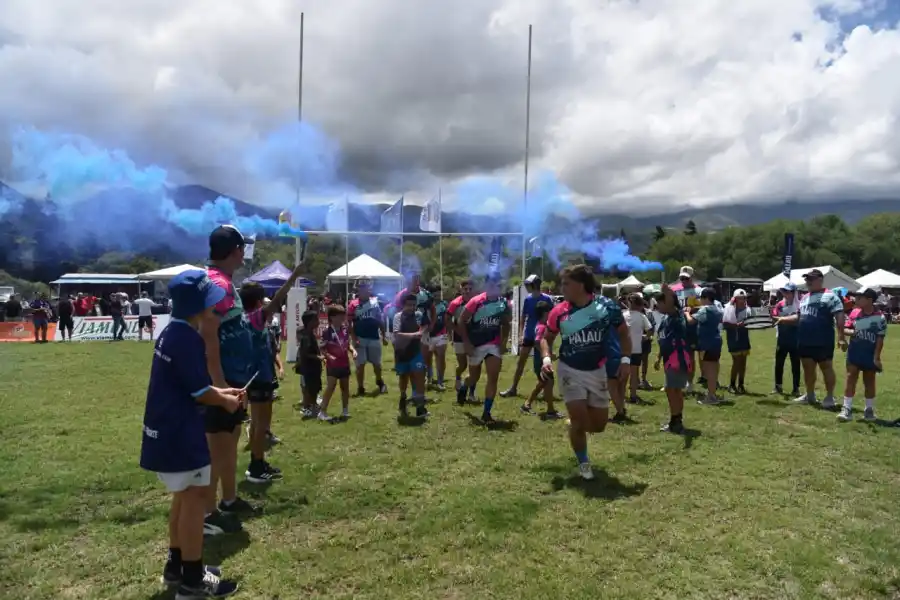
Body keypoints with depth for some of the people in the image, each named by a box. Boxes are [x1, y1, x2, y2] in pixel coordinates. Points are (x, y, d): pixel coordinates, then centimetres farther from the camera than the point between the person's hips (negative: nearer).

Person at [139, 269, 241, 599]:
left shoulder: (173, 331, 9)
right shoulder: (187, 338, -23)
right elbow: (199, 392, -19)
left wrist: (222, 391, 13)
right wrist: (226, 401, -2)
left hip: (169, 429, 10)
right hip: (179, 432, -10)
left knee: (185, 494, 20)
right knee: (195, 495, -1)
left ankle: (177, 565, 32)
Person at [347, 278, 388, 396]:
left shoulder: (375, 301, 3)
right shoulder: (353, 304, -9)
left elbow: (380, 320, 9)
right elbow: (349, 323, -8)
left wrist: (384, 336, 9)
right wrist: (354, 339, -14)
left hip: (374, 338, 3)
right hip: (360, 339, -3)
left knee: (377, 363, 15)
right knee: (360, 364, 3)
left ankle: (380, 382, 39)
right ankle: (360, 387, 14)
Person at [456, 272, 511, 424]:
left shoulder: (504, 303, -4)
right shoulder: (476, 302, -15)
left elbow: (505, 324, 12)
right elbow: (461, 321, -9)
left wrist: (504, 341, -1)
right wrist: (466, 343, -14)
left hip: (494, 345, 2)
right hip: (476, 345, -2)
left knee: (493, 378, -7)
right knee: (474, 377, 14)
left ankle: (486, 413, 1)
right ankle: (462, 389, 49)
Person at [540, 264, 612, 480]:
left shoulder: (606, 307, -11)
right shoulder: (559, 312, -9)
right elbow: (547, 338, 4)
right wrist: (546, 357, -15)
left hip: (597, 371, 1)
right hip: (570, 371, -1)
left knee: (599, 425, 7)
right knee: (580, 421, -8)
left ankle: (575, 425, 42)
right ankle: (583, 462, 18)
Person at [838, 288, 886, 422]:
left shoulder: (879, 317, -12)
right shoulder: (854, 313, 0)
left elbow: (880, 339, -10)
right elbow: (845, 329, 7)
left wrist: (876, 357, -12)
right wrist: (852, 332, -17)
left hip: (870, 354, -3)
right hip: (854, 352, 3)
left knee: (869, 382, 10)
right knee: (850, 378, 0)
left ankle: (869, 409, 23)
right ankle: (847, 409, 3)